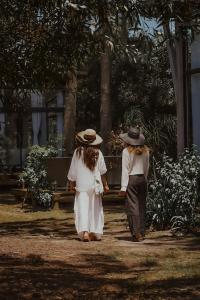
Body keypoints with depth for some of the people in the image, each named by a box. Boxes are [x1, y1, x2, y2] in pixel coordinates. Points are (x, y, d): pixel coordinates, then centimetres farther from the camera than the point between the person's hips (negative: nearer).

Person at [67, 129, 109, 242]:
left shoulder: (78, 152, -3)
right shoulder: (98, 153, -2)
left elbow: (73, 170, 2)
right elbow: (102, 171, -2)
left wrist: (71, 183, 13)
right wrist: (105, 185, 7)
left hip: (82, 186, -1)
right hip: (95, 185, 1)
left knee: (82, 208, -4)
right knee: (95, 209, 12)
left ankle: (84, 232, -21)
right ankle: (96, 233, 16)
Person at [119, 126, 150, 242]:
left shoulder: (127, 151, -9)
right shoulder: (145, 151, 6)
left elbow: (125, 170, -9)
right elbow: (147, 168, 13)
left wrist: (123, 187, -8)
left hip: (131, 180, -5)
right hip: (143, 179, 5)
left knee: (132, 207, -4)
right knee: (142, 206, 12)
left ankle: (136, 233, -11)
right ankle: (142, 232, 16)